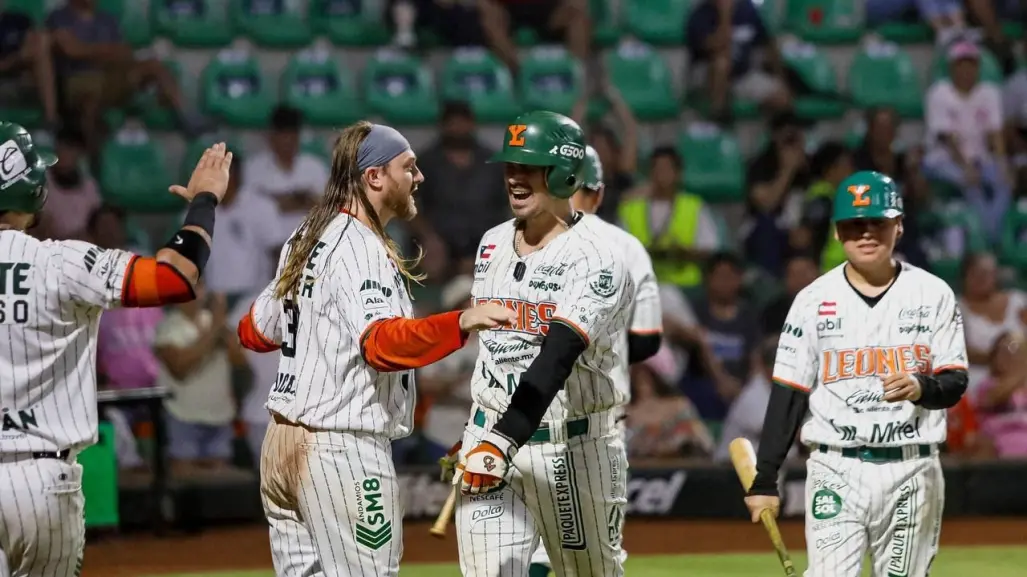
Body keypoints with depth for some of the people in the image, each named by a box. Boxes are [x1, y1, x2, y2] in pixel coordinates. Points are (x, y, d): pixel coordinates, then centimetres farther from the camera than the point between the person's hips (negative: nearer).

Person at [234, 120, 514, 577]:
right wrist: (461, 323, -43)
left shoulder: (304, 241, 14)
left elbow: (254, 333, 23)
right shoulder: (361, 248, -14)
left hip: (281, 447, 9)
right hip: (344, 452, -9)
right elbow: (382, 343, -30)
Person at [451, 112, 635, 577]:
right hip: (489, 438, 5)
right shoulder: (492, 244, 9)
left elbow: (557, 357, -27)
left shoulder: (597, 254, -14)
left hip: (573, 449, -5)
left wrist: (504, 440, -37)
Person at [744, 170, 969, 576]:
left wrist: (921, 387, -22)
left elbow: (956, 382, 2)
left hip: (912, 471, 1)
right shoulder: (814, 300, 3)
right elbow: (789, 393, 3)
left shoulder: (933, 294, 3)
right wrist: (764, 479, -2)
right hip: (836, 471, -1)